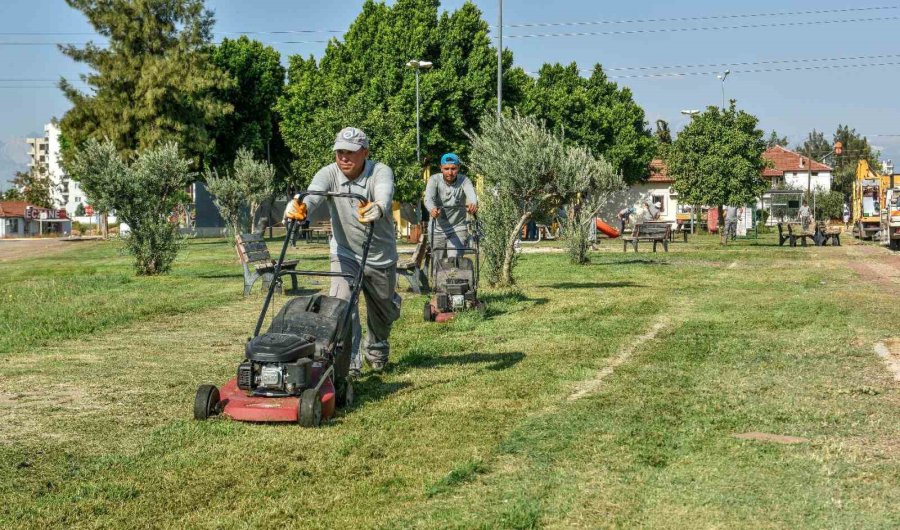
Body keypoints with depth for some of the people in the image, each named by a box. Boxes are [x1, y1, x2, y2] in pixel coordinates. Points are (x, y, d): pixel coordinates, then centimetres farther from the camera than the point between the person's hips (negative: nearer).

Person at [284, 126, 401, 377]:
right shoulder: (329, 174, -15)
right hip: (345, 254, 0)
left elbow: (384, 195, -43)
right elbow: (312, 195, -35)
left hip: (381, 257, 0)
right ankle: (349, 361, -16)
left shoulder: (381, 172, -20)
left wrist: (377, 209, -68)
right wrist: (300, 207, -60)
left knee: (384, 311, 17)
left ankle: (377, 348, 47)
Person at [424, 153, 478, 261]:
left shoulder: (464, 180, -10)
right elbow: (429, 198, -29)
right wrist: (432, 209, -54)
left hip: (458, 229, -1)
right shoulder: (434, 180, -11)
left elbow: (471, 194, -31)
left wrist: (473, 204, -56)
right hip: (437, 229, 1)